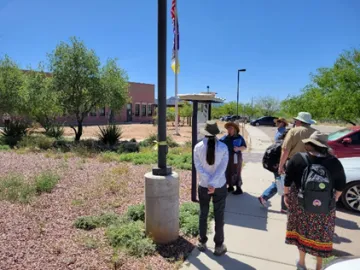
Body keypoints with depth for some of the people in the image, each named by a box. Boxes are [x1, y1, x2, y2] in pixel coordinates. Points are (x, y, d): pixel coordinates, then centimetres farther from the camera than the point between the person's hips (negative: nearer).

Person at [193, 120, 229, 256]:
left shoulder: (198, 147, -10)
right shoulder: (223, 147, -12)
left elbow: (199, 167, -12)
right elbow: (222, 168, -16)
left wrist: (209, 182, -12)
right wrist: (213, 183, -16)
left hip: (203, 186, 1)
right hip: (220, 186, -1)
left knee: (203, 214, 16)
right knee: (219, 216, 11)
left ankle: (202, 242, 29)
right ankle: (219, 246, 20)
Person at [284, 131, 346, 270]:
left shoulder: (298, 159, -15)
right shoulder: (334, 162, -10)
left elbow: (288, 180, -9)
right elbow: (341, 185, 1)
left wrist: (286, 194, 7)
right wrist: (334, 199, 17)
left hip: (300, 204, -1)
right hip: (325, 207, 1)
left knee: (301, 231, 19)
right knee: (321, 235, 18)